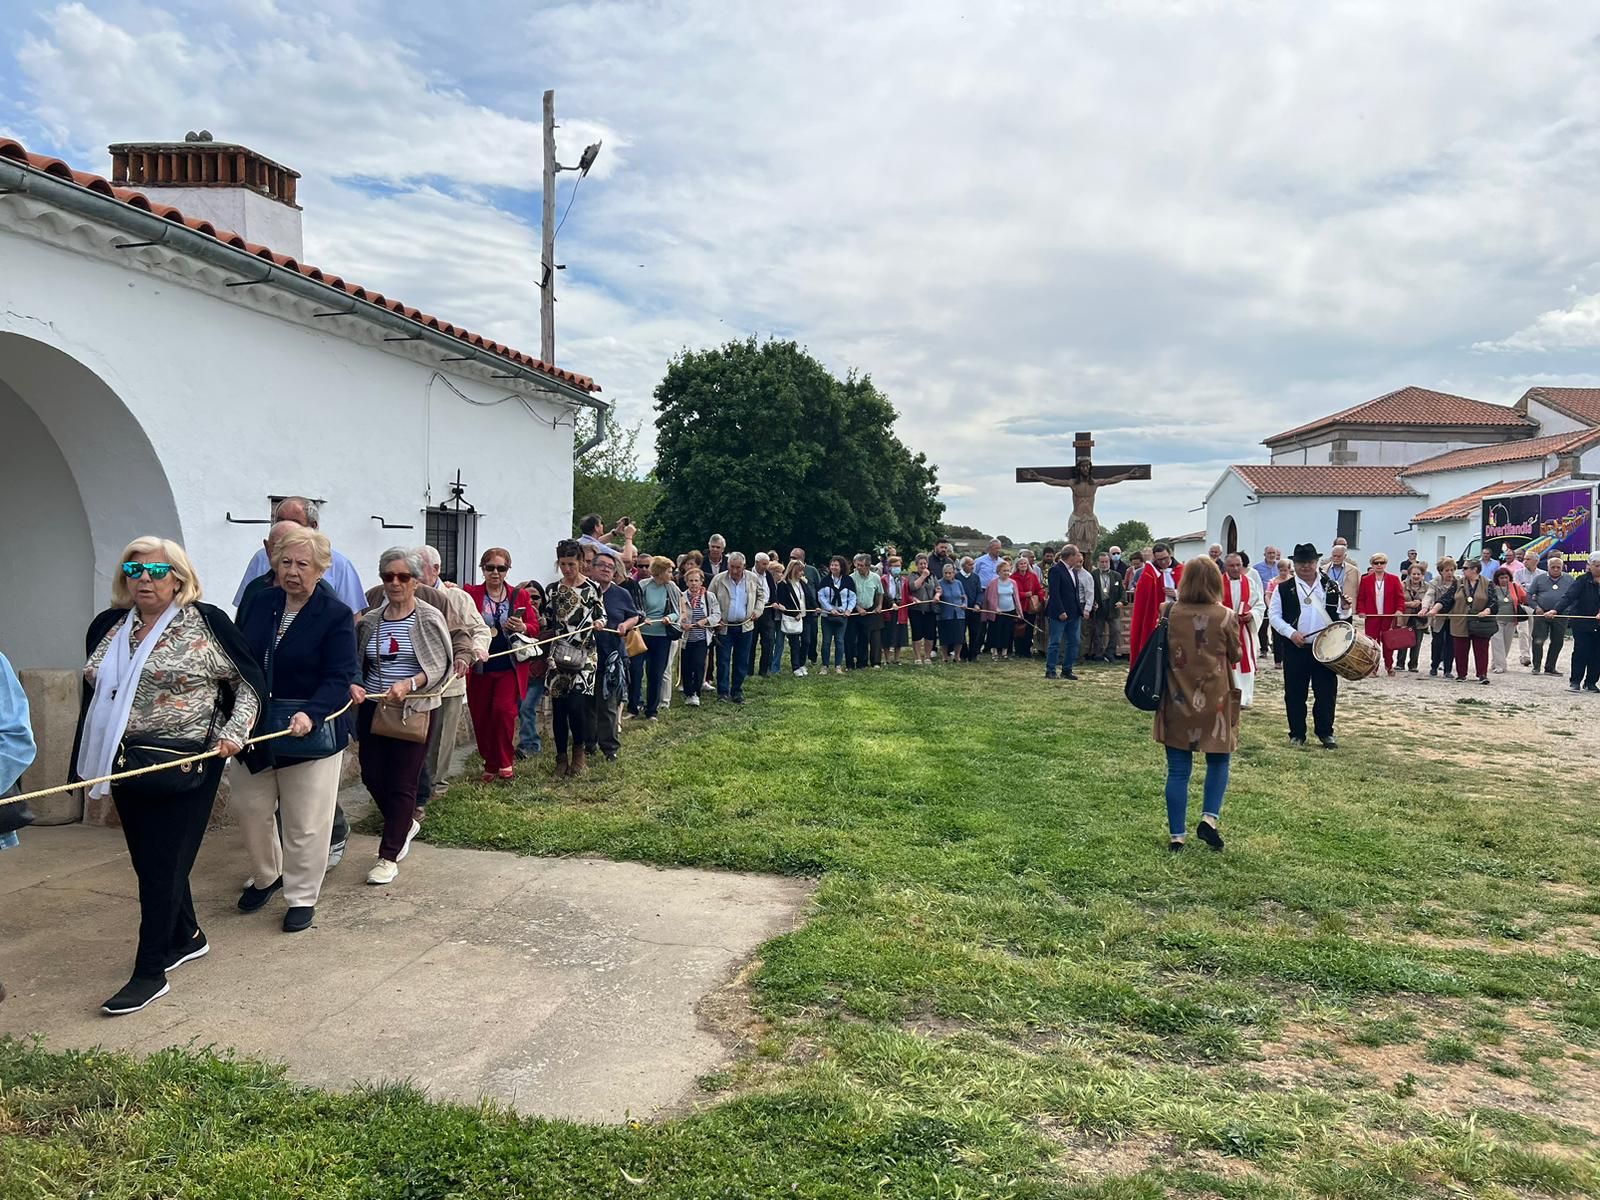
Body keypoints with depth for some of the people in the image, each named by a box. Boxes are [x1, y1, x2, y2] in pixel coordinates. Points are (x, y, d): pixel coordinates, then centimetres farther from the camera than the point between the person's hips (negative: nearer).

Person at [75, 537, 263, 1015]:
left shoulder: (206, 623, -8)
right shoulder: (107, 627, 9)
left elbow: (251, 683, -2)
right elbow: (94, 695, 18)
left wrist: (234, 733, -13)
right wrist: (89, 762, 17)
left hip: (184, 765, -6)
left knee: (164, 865, -1)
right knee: (146, 861, 15)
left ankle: (149, 974, 8)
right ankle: (187, 938, 35)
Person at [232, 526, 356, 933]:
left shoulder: (336, 615, -11)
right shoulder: (258, 604, 4)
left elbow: (339, 678, -15)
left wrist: (311, 714, -30)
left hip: (311, 730, -5)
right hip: (255, 726, 5)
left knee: (305, 822, 3)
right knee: (248, 806, 15)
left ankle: (302, 897, 21)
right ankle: (265, 876, 40)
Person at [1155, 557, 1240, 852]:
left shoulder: (1170, 612, -5)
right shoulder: (1226, 616, -10)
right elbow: (1236, 656, 3)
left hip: (1178, 700, 2)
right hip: (1214, 701, -1)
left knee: (1178, 769, 7)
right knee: (1218, 761, 17)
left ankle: (1177, 835, 10)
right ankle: (1209, 818, 0)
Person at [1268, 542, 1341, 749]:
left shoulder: (1331, 586, 8)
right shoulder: (1284, 589, 1)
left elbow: (1340, 615, 15)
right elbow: (1274, 615, -2)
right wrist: (1291, 632, -14)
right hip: (1295, 649, -1)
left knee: (1327, 692, 4)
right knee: (1295, 693, 4)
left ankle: (1326, 733, 16)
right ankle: (1297, 734, 15)